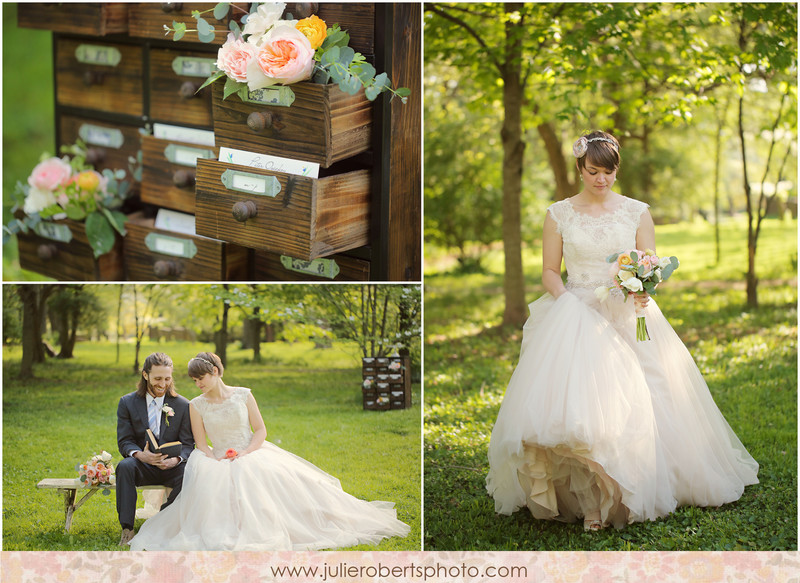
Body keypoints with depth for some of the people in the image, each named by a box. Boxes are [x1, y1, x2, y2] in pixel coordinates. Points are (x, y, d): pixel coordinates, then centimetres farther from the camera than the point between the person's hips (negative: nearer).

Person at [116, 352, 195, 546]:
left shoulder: (183, 405, 1)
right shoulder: (127, 403, 2)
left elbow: (187, 443, -1)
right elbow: (124, 441, -2)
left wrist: (176, 459, -25)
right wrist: (139, 455, -26)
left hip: (171, 466, 0)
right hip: (142, 465, 0)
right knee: (124, 466, -33)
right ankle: (127, 530, -32)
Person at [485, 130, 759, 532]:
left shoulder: (637, 212, 9)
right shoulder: (559, 214, 8)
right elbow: (550, 272, 9)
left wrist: (644, 289, -16)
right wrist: (569, 304, -10)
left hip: (628, 314, 1)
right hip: (574, 313, -1)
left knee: (633, 403, -14)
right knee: (576, 400, -21)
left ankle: (627, 490, -1)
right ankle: (590, 500, -19)